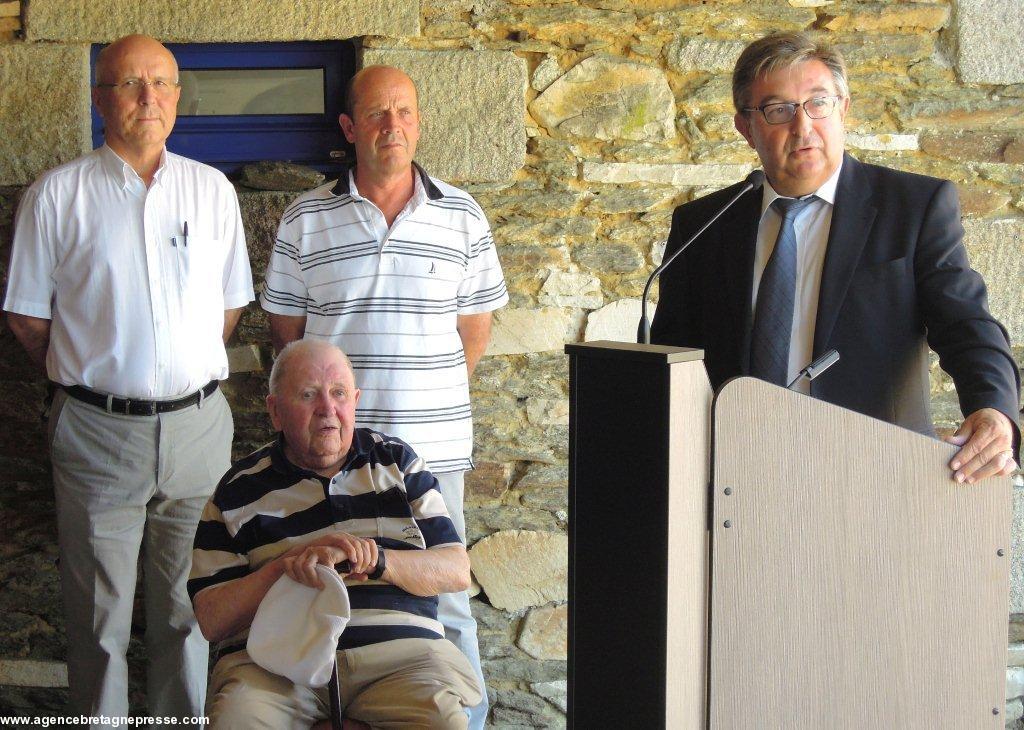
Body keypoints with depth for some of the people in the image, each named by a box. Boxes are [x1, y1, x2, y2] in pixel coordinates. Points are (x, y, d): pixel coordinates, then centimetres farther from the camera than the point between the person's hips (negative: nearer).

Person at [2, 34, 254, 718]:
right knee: (100, 613, 3)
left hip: (198, 425, 3)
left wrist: (186, 374, 11)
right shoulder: (58, 194, -1)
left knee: (190, 608, 10)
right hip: (99, 430, -2)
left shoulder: (212, 189, 8)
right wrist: (90, 378, 6)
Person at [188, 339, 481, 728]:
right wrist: (287, 564, -10)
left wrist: (375, 558, -9)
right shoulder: (239, 490, 11)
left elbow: (457, 571, 8)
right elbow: (212, 619, 4)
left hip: (399, 651, 0)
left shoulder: (396, 462, 17)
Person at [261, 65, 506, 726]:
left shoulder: (461, 216, 5)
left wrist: (429, 396, 8)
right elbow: (287, 330, 10)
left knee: (443, 596, 2)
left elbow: (474, 330, 11)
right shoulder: (307, 220, 4)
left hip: (434, 447, 0)